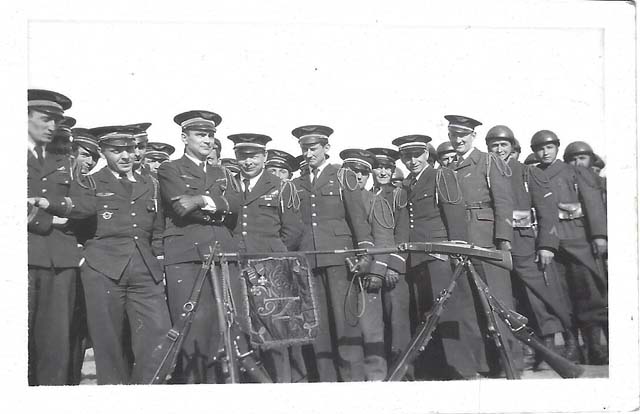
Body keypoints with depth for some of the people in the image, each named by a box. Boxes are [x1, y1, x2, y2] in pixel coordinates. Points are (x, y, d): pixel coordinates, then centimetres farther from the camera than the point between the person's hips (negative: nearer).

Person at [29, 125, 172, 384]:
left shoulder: (147, 186, 21)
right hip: (104, 270, -3)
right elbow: (81, 206, -16)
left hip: (146, 272, 3)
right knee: (108, 341, -2)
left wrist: (160, 262, 16)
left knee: (159, 336, -7)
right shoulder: (90, 183, 7)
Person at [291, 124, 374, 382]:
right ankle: (326, 379, 1)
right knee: (318, 322, -1)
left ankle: (354, 378, -7)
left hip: (338, 257, -3)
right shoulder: (297, 185, 19)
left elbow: (358, 217, 4)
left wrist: (365, 251, -7)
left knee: (344, 318, -8)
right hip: (308, 260, 3)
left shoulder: (343, 177, 10)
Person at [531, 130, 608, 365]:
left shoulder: (577, 173, 12)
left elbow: (593, 203, 4)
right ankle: (571, 345, 5)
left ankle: (595, 347, -2)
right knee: (561, 295, -1)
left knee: (587, 291, -6)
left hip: (577, 239, -1)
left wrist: (599, 235, -8)